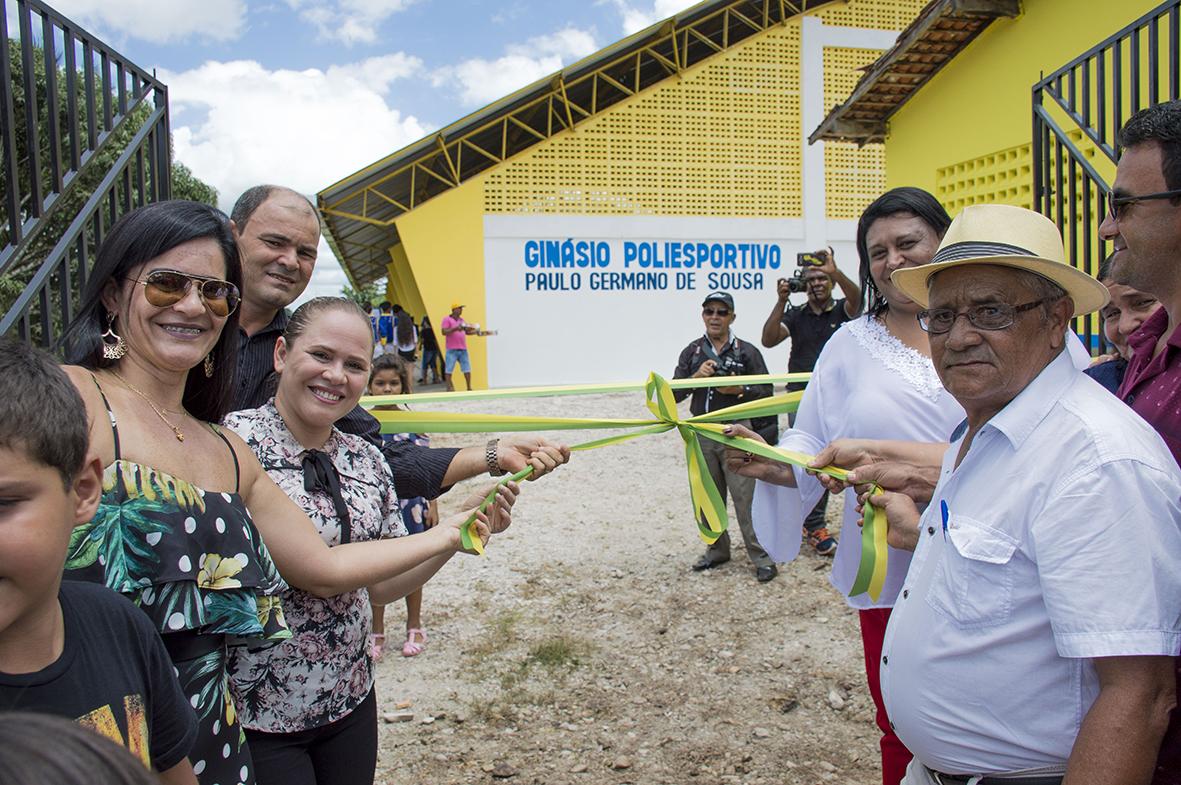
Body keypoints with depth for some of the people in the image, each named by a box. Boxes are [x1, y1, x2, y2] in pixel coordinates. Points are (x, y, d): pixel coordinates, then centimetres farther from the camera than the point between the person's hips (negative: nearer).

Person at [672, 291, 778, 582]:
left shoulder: (747, 351, 1)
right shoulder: (692, 352, 10)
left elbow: (766, 392, 1)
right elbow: (675, 393, 4)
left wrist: (741, 389, -17)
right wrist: (696, 377, -13)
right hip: (702, 436, 4)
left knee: (745, 498, -7)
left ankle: (762, 559, 2)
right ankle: (717, 551, 28)